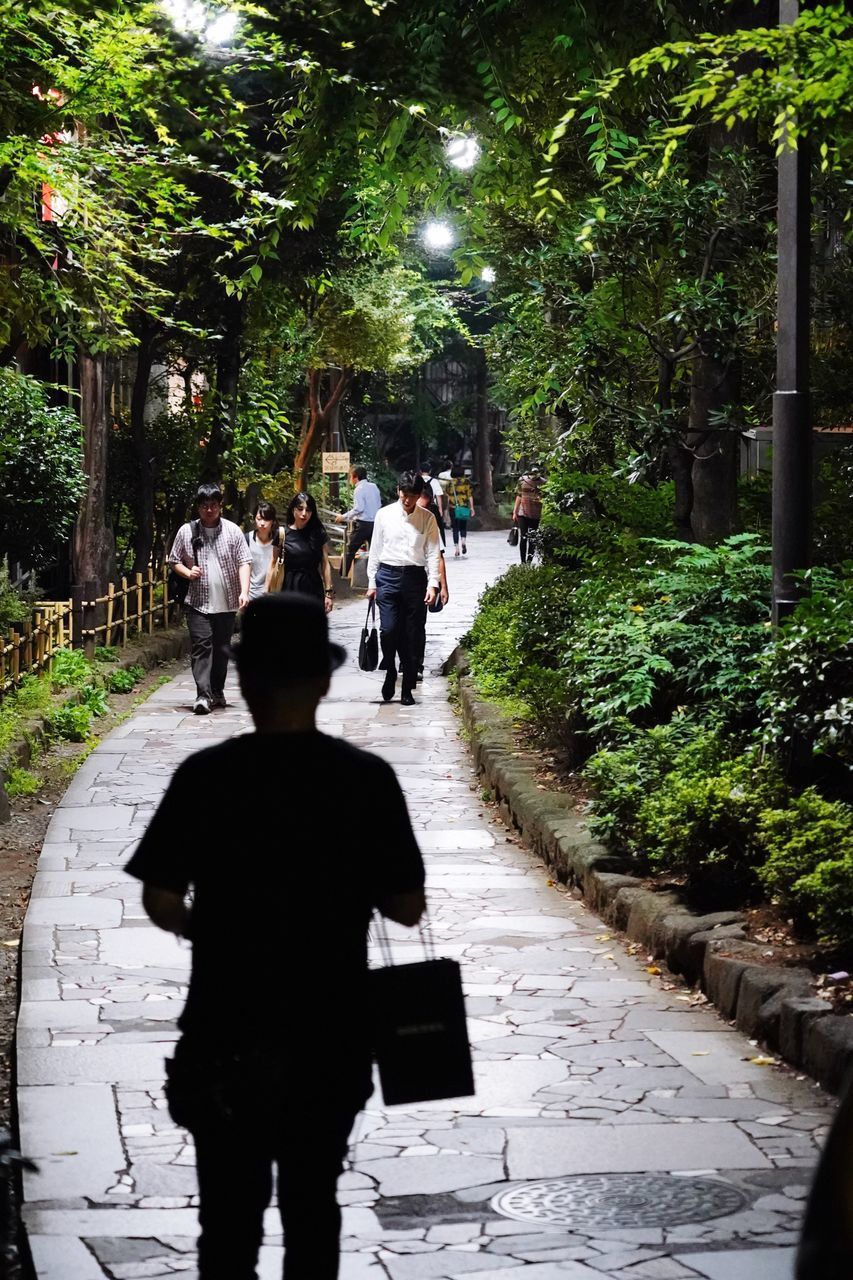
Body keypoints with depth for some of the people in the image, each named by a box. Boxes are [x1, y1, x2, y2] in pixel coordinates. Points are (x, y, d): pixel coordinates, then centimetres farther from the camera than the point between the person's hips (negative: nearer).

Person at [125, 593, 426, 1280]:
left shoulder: (206, 776, -10)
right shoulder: (369, 779, -8)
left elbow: (160, 901, -8)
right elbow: (407, 907, -4)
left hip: (228, 1036, -1)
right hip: (331, 1035, 1)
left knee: (230, 1212, 9)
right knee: (312, 1207, 17)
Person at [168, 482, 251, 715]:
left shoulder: (232, 531, 2)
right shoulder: (186, 532, 3)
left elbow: (244, 562, -1)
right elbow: (174, 560, 12)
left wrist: (244, 591, -13)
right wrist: (187, 572, -10)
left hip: (226, 602, 1)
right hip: (198, 602, -1)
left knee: (221, 648, 11)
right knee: (201, 646, -12)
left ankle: (217, 691, 26)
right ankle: (203, 695, -18)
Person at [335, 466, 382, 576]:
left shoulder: (359, 489, -11)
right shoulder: (374, 487, 10)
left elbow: (358, 508, -19)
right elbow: (379, 505, 15)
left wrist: (344, 517, -12)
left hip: (362, 524, -7)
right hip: (375, 522, 7)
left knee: (350, 550, 1)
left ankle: (343, 575, 1)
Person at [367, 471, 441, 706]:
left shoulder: (427, 519, 4)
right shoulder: (384, 515, 5)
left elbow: (433, 554, 2)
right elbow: (375, 550, 9)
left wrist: (433, 584, -9)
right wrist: (371, 582, 6)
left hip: (415, 577, 0)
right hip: (388, 575, 0)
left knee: (413, 635, 3)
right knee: (389, 629, -12)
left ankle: (408, 689, 12)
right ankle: (390, 672, 15)